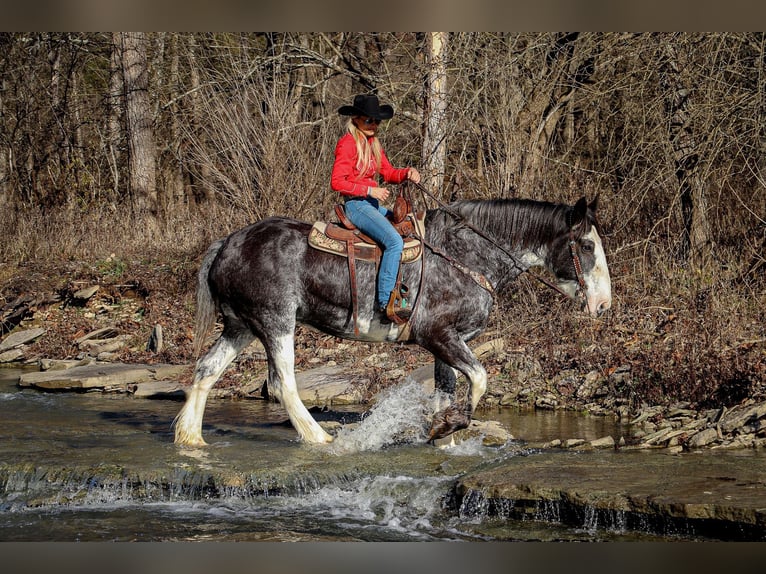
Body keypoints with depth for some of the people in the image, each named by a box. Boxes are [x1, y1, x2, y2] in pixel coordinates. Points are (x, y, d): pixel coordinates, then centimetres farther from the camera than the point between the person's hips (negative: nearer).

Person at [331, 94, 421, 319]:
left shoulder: (373, 143, 15)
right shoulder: (348, 143, -12)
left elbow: (388, 173, 16)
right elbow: (337, 182, -18)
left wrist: (408, 173, -5)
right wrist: (369, 190, -21)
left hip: (373, 205, 10)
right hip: (356, 205, -10)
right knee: (394, 241, -25)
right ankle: (385, 300, -25)